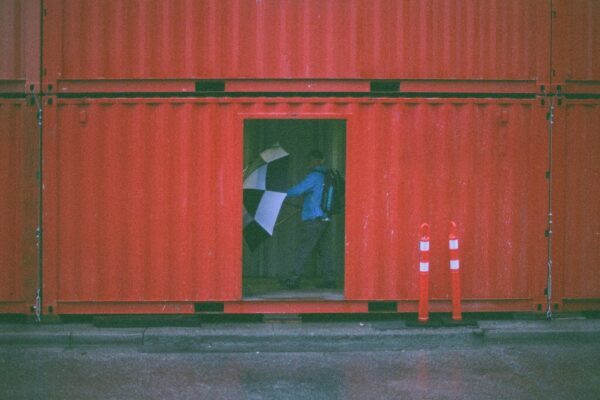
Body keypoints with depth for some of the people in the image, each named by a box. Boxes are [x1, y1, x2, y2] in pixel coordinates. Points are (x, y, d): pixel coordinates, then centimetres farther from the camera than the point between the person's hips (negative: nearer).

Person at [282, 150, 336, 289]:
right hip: (325, 219, 8)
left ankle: (293, 280, -3)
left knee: (304, 250, -5)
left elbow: (298, 190, -18)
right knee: (324, 251, 10)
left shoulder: (314, 176, -12)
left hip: (313, 220, -8)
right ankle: (329, 279, 8)